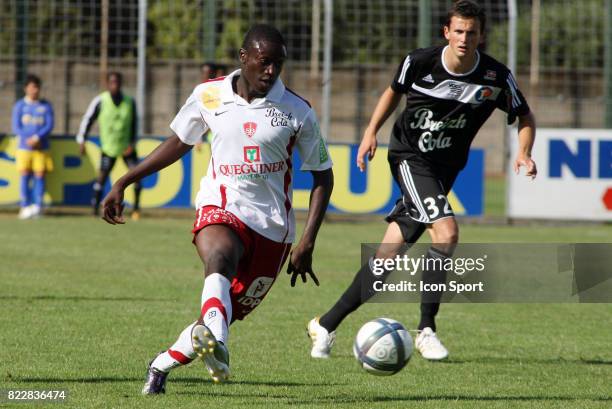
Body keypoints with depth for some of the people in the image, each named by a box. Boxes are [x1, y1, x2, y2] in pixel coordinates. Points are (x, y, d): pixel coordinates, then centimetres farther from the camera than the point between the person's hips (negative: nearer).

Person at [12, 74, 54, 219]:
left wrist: (37, 137, -15)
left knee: (39, 175, -4)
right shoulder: (19, 105, 6)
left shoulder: (46, 106, 7)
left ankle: (38, 206, -3)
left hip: (41, 147, 0)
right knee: (25, 176, -3)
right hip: (24, 147, 0)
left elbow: (49, 125, 0)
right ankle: (25, 207, -2)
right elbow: (16, 127, 1)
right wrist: (28, 139, -13)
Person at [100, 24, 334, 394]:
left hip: (271, 225, 1)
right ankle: (217, 347, -63)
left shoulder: (298, 112, -3)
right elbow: (179, 143, 18)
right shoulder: (210, 96, 1)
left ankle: (162, 365, 28)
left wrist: (307, 242, -5)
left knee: (226, 317, 3)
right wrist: (123, 183, 16)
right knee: (220, 258, -37)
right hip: (220, 209, -1)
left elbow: (323, 176, 4)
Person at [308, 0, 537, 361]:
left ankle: (327, 324, 15)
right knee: (446, 231, -26)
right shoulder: (419, 62, -10)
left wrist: (524, 153, -12)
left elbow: (525, 116, 5)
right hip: (409, 158, -3)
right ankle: (426, 329, -16)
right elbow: (395, 91, 11)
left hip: (444, 171, 3)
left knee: (389, 256, 2)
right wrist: (371, 132, 3)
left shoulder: (497, 78, -9)